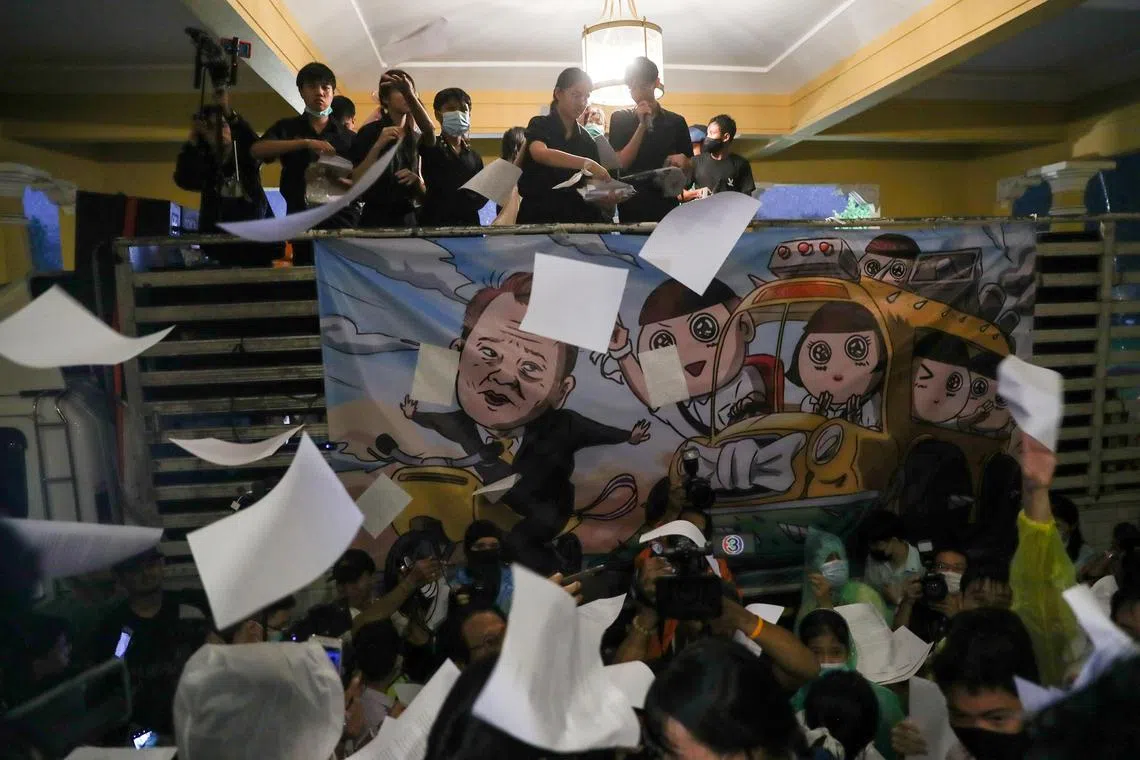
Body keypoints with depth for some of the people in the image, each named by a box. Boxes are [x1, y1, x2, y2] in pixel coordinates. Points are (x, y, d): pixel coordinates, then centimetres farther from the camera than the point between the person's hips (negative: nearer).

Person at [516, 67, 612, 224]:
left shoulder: (586, 138, 13)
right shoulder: (540, 125, 0)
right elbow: (540, 154, -23)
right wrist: (586, 163, -34)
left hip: (577, 216, 4)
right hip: (538, 215, -4)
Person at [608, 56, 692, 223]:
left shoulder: (676, 121, 8)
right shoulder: (620, 119, 5)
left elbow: (689, 170, 13)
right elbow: (621, 164, -6)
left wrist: (682, 161, -10)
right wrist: (642, 125, -11)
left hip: (667, 206, 1)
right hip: (631, 209, -1)